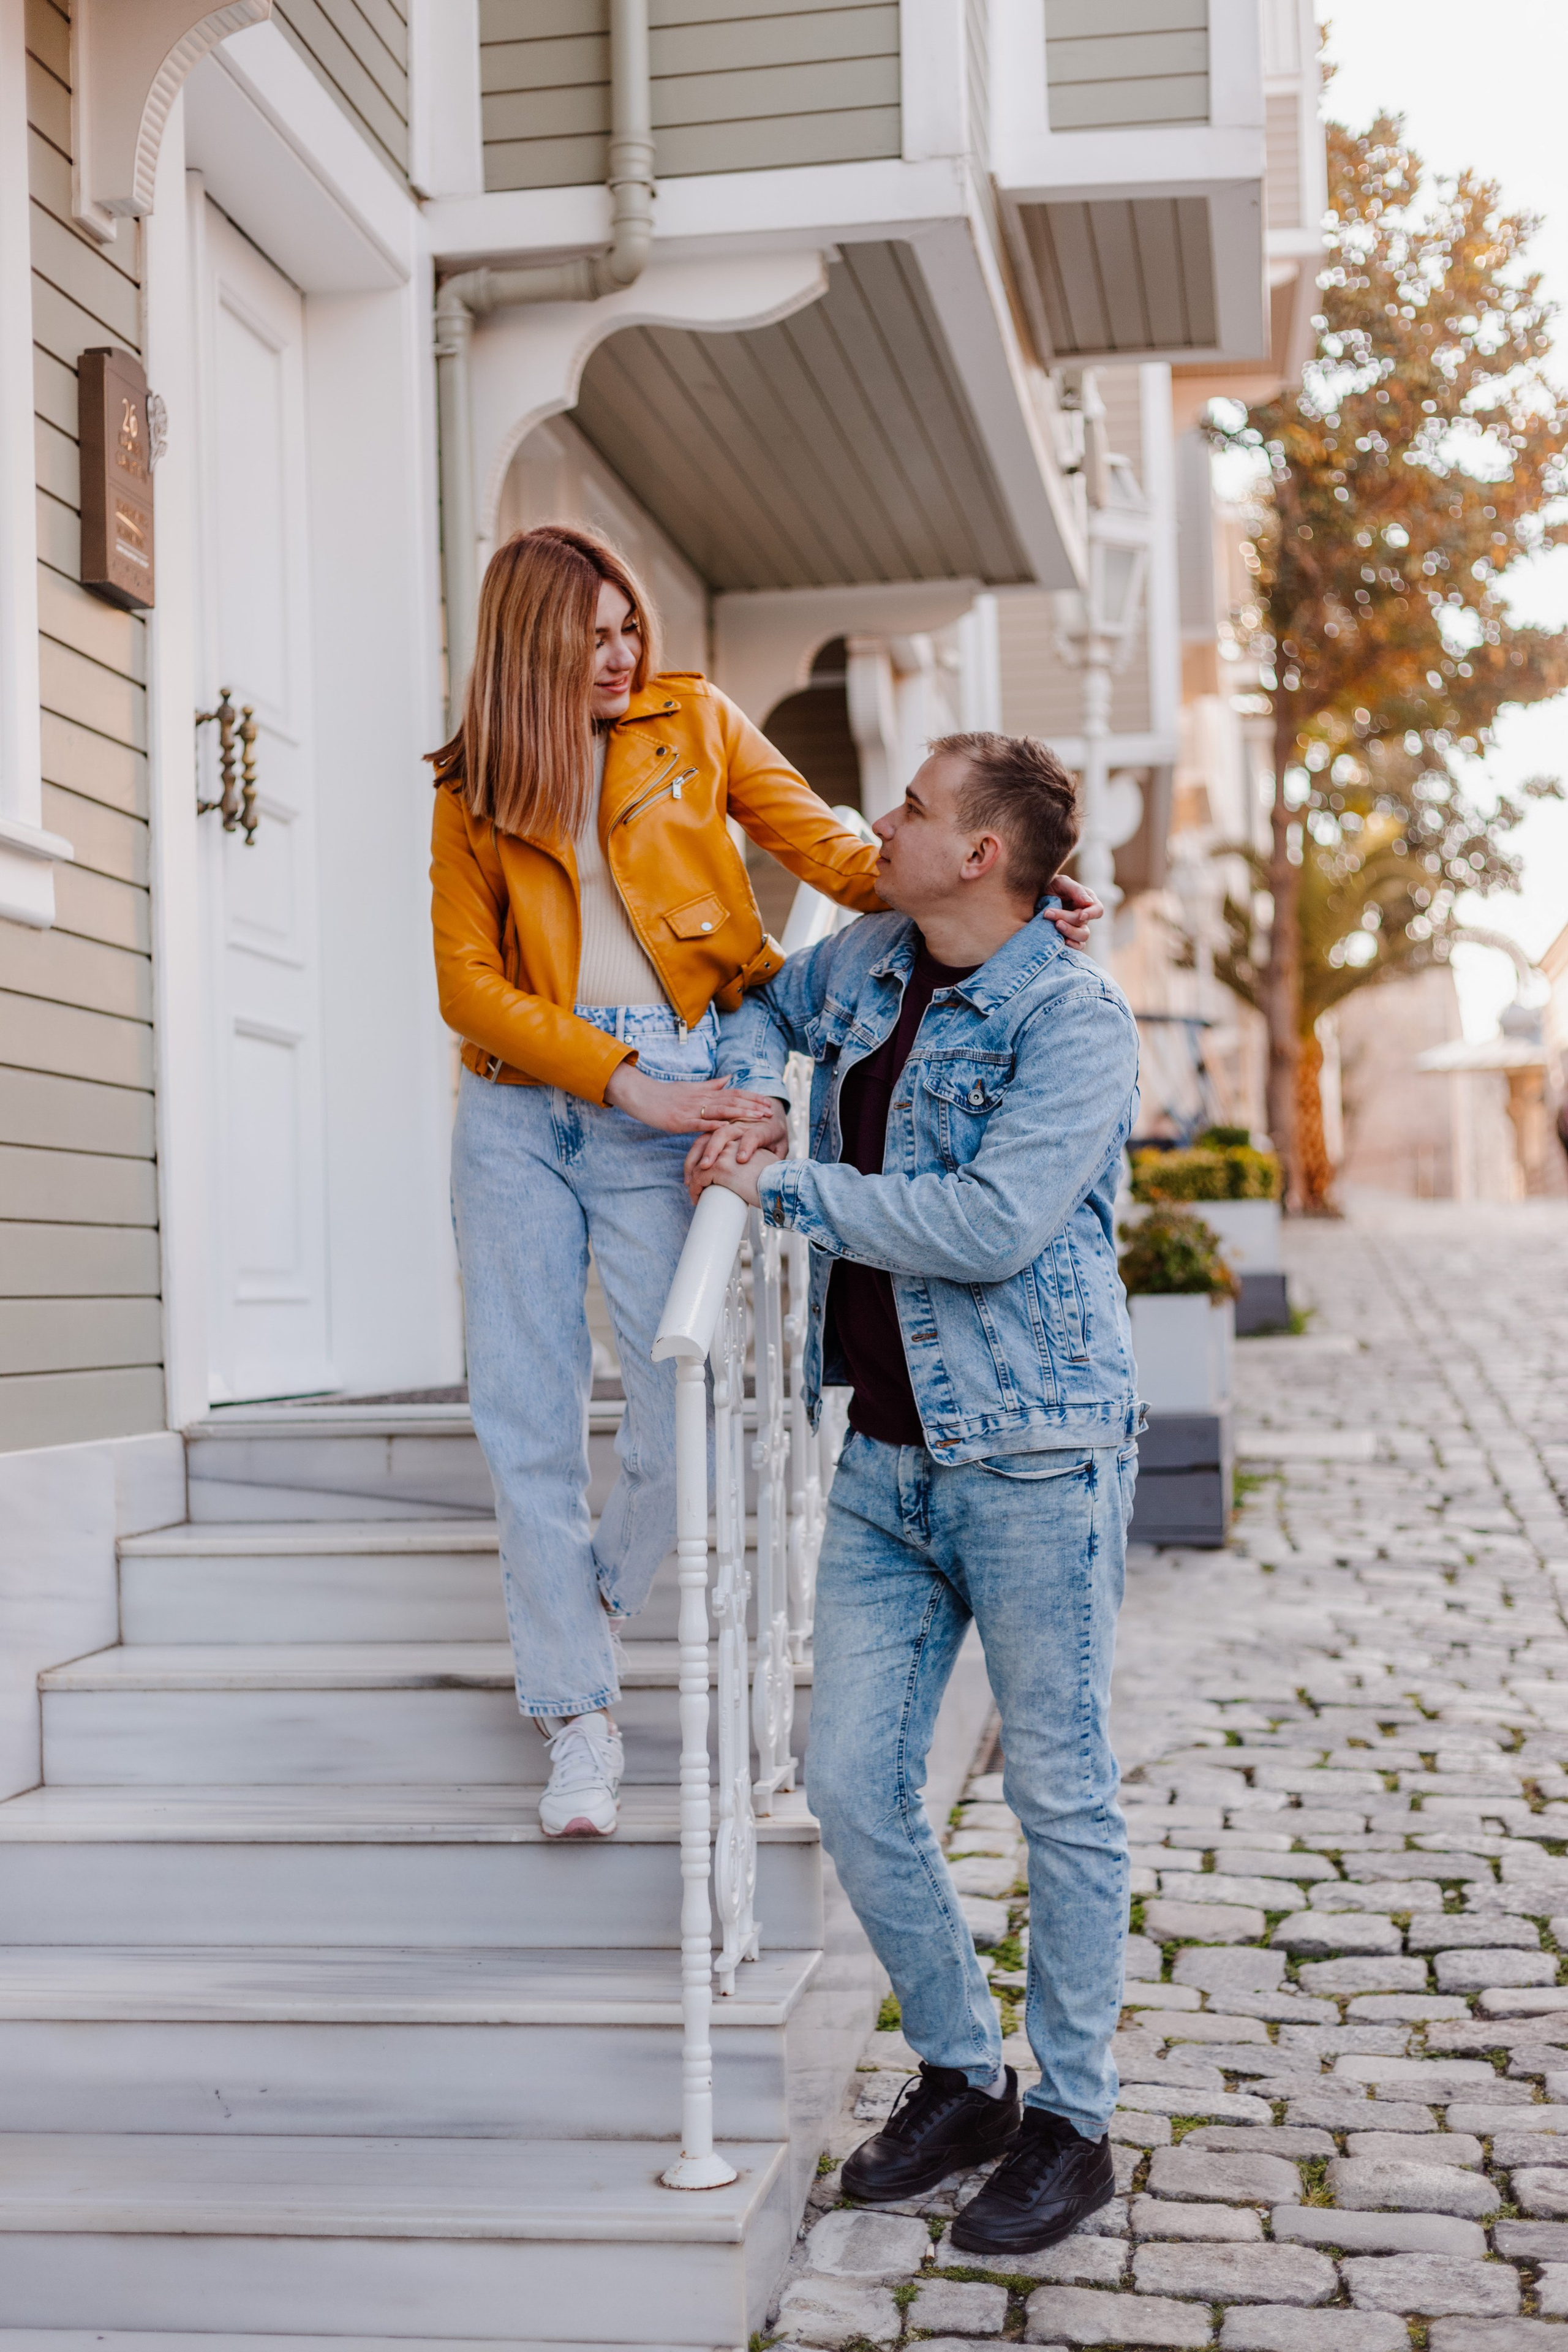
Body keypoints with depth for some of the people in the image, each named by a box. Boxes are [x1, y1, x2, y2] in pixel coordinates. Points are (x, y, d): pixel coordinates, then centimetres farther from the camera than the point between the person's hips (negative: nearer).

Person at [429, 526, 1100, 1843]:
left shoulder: (693, 721, 9)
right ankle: (579, 1714, 14)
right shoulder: (470, 792, 10)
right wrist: (622, 1079, -11)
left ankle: (595, 1606, 25)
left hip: (663, 1104, -1)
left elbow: (824, 846, 4)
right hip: (520, 1105, 1)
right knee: (527, 1412, 1)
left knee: (686, 1404, -6)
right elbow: (468, 982, 2)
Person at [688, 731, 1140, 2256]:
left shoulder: (1075, 1019, -12)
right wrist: (744, 1098, 10)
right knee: (852, 1786, 8)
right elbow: (765, 1002, 33)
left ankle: (1072, 2121, 20)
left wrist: (782, 1184, -13)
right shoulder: (864, 962, 11)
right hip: (883, 1457, 7)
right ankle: (961, 2077, 27)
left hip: (1034, 1455, -7)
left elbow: (992, 1226, -23)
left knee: (1059, 1794, 4)